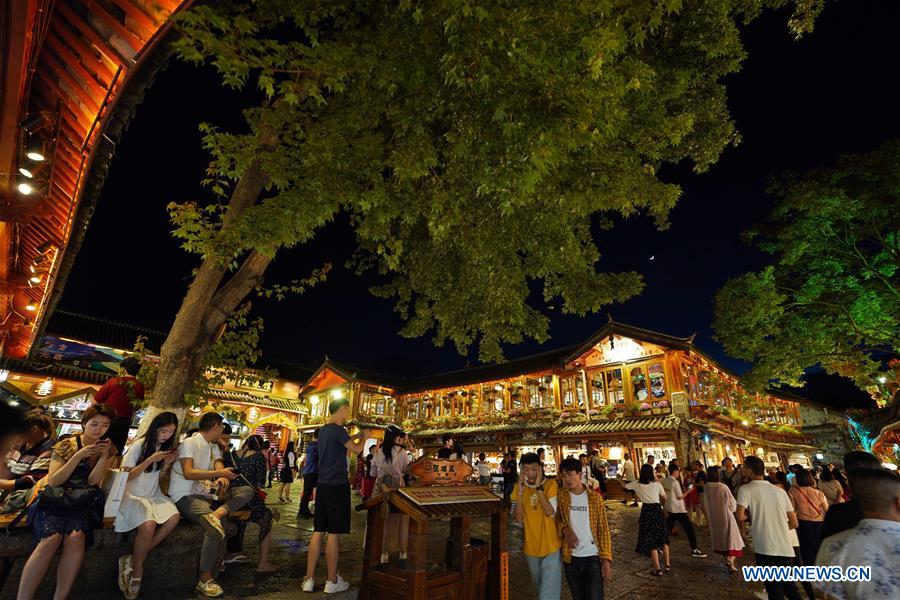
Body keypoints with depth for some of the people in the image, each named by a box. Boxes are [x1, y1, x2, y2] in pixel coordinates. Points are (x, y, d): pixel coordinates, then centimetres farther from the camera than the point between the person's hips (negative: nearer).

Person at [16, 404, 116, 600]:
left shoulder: (107, 448, 9)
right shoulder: (66, 446, 5)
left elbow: (93, 480, -1)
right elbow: (53, 481, -4)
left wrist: (104, 454, -15)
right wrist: (79, 455, -15)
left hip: (84, 502, 1)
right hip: (56, 499, 0)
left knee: (75, 537, -30)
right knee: (51, 539, -31)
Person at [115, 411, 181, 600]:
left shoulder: (166, 446, 8)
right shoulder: (140, 445, -10)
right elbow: (125, 476, -10)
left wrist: (168, 463, -5)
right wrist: (150, 459, -20)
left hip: (154, 495, 5)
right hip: (133, 495, -5)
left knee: (174, 517, -25)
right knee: (148, 526, -32)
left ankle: (132, 561, -11)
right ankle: (137, 570, -6)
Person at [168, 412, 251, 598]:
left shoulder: (214, 447, 18)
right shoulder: (189, 443, -7)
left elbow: (220, 468, 4)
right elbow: (188, 473, -19)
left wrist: (223, 478, -19)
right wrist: (219, 473, -22)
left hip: (208, 494, 8)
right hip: (186, 497, -8)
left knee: (247, 490, -6)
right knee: (216, 529, -29)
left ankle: (218, 513, -27)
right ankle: (204, 580, -15)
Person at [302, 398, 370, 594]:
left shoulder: (323, 430, 12)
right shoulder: (338, 430, -15)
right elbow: (357, 449, -15)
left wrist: (356, 436, 26)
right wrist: (365, 437, 3)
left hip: (323, 485, 8)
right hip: (337, 486, -8)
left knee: (318, 531, 11)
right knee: (334, 534, 0)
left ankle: (309, 579, 16)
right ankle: (332, 581, 9)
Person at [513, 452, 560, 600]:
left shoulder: (550, 484, -14)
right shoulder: (519, 487, -4)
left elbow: (550, 513, -25)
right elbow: (518, 518, -12)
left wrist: (539, 488, -31)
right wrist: (521, 492, -24)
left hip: (550, 546, -4)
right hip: (530, 547, 4)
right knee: (540, 586, 24)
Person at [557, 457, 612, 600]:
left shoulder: (595, 497, -5)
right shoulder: (561, 496, -2)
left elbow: (603, 529, -3)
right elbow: (556, 519, 6)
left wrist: (606, 558, -8)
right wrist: (565, 530, -15)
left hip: (593, 557, -2)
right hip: (571, 558, 2)